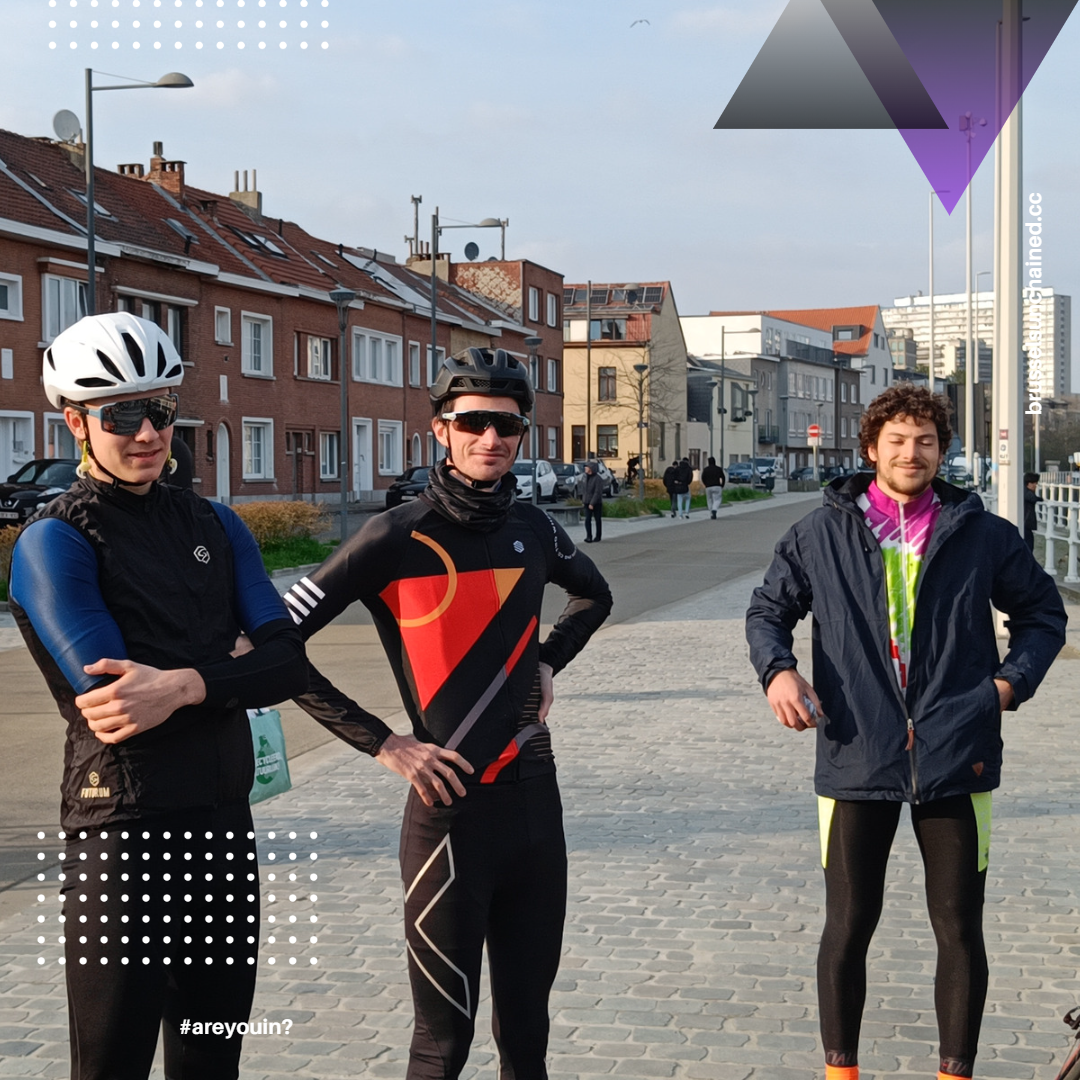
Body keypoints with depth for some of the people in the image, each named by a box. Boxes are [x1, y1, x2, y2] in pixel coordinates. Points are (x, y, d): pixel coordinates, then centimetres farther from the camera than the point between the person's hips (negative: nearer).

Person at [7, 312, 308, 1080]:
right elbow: (110, 698, -18)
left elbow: (289, 664, 0)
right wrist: (230, 666, -7)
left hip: (224, 823, 6)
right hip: (124, 834, -6)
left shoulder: (215, 527, 12)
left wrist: (184, 686, -16)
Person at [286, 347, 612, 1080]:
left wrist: (548, 663, 10)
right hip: (452, 807, -5)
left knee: (528, 1018, 16)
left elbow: (595, 595, 27)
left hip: (535, 798, 5)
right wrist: (382, 743, -14)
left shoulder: (532, 527, 5)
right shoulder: (398, 539, -12)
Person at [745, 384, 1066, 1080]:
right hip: (857, 759, 0)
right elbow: (768, 609, 16)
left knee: (961, 931, 7)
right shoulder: (822, 534, 5)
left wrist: (1011, 680, 1)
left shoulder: (982, 535, 5)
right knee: (848, 928, 7)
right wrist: (777, 668, -3)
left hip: (956, 761, 0)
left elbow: (1044, 613, 17)